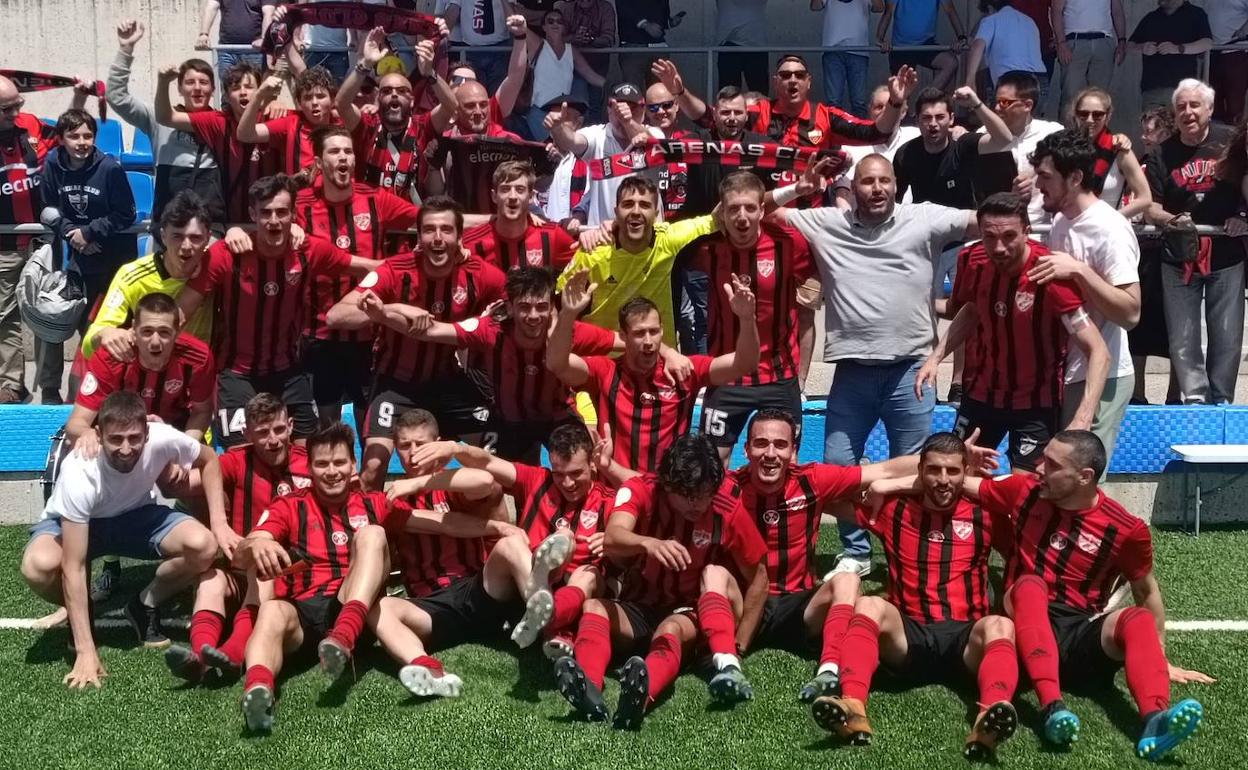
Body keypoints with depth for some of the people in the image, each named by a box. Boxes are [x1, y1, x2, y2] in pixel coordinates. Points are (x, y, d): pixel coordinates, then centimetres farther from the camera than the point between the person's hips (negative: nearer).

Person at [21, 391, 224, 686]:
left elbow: (209, 459, -5)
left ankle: (145, 606, 4)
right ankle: (80, 615, 0)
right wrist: (86, 651, -38)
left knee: (203, 546, -25)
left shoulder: (162, 438, -31)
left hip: (135, 516, 3)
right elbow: (73, 568, -35)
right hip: (73, 522, -2)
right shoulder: (79, 473, -37)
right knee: (39, 566, -35)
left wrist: (220, 524, -15)